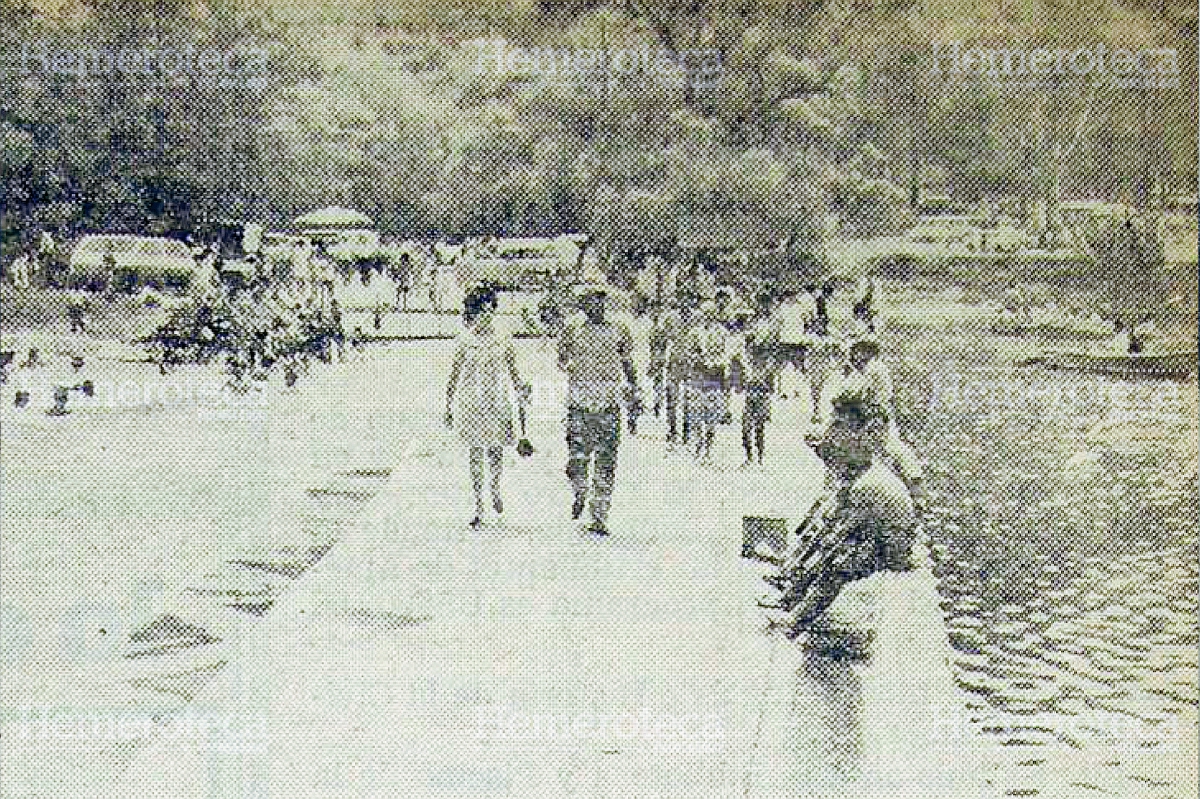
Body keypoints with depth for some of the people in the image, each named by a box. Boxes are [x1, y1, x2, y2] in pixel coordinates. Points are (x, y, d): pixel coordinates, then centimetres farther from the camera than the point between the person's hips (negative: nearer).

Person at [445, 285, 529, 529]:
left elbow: (513, 373, 10)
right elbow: (453, 378, 3)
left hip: (496, 403, 1)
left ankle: (495, 490, 34)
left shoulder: (502, 341, 3)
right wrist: (448, 409, 1)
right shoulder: (464, 341, 0)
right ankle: (478, 509, 9)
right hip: (470, 404, -1)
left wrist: (521, 389, -8)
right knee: (474, 456, 2)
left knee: (496, 453, 2)